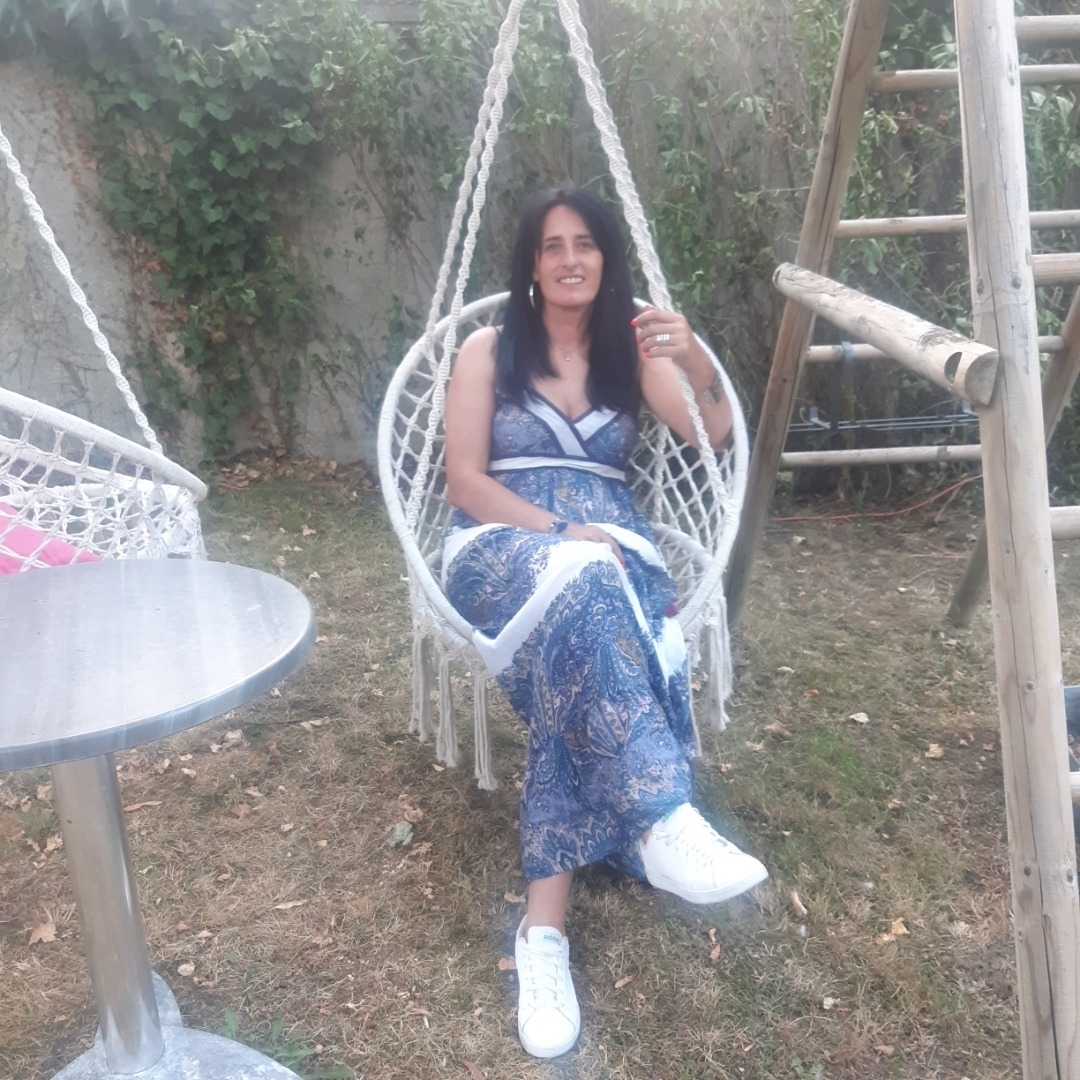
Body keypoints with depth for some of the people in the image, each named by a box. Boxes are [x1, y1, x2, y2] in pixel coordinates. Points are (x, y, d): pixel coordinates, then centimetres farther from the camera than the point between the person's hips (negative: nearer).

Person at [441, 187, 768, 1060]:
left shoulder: (632, 351, 18)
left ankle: (545, 922, -36)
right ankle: (666, 822, -44)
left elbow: (715, 434, 4)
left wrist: (694, 360, -16)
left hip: (609, 548, 2)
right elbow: (465, 480, 0)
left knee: (578, 657, -35)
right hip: (503, 543, -1)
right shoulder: (488, 351, 12)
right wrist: (560, 535, -14)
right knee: (584, 586, -40)